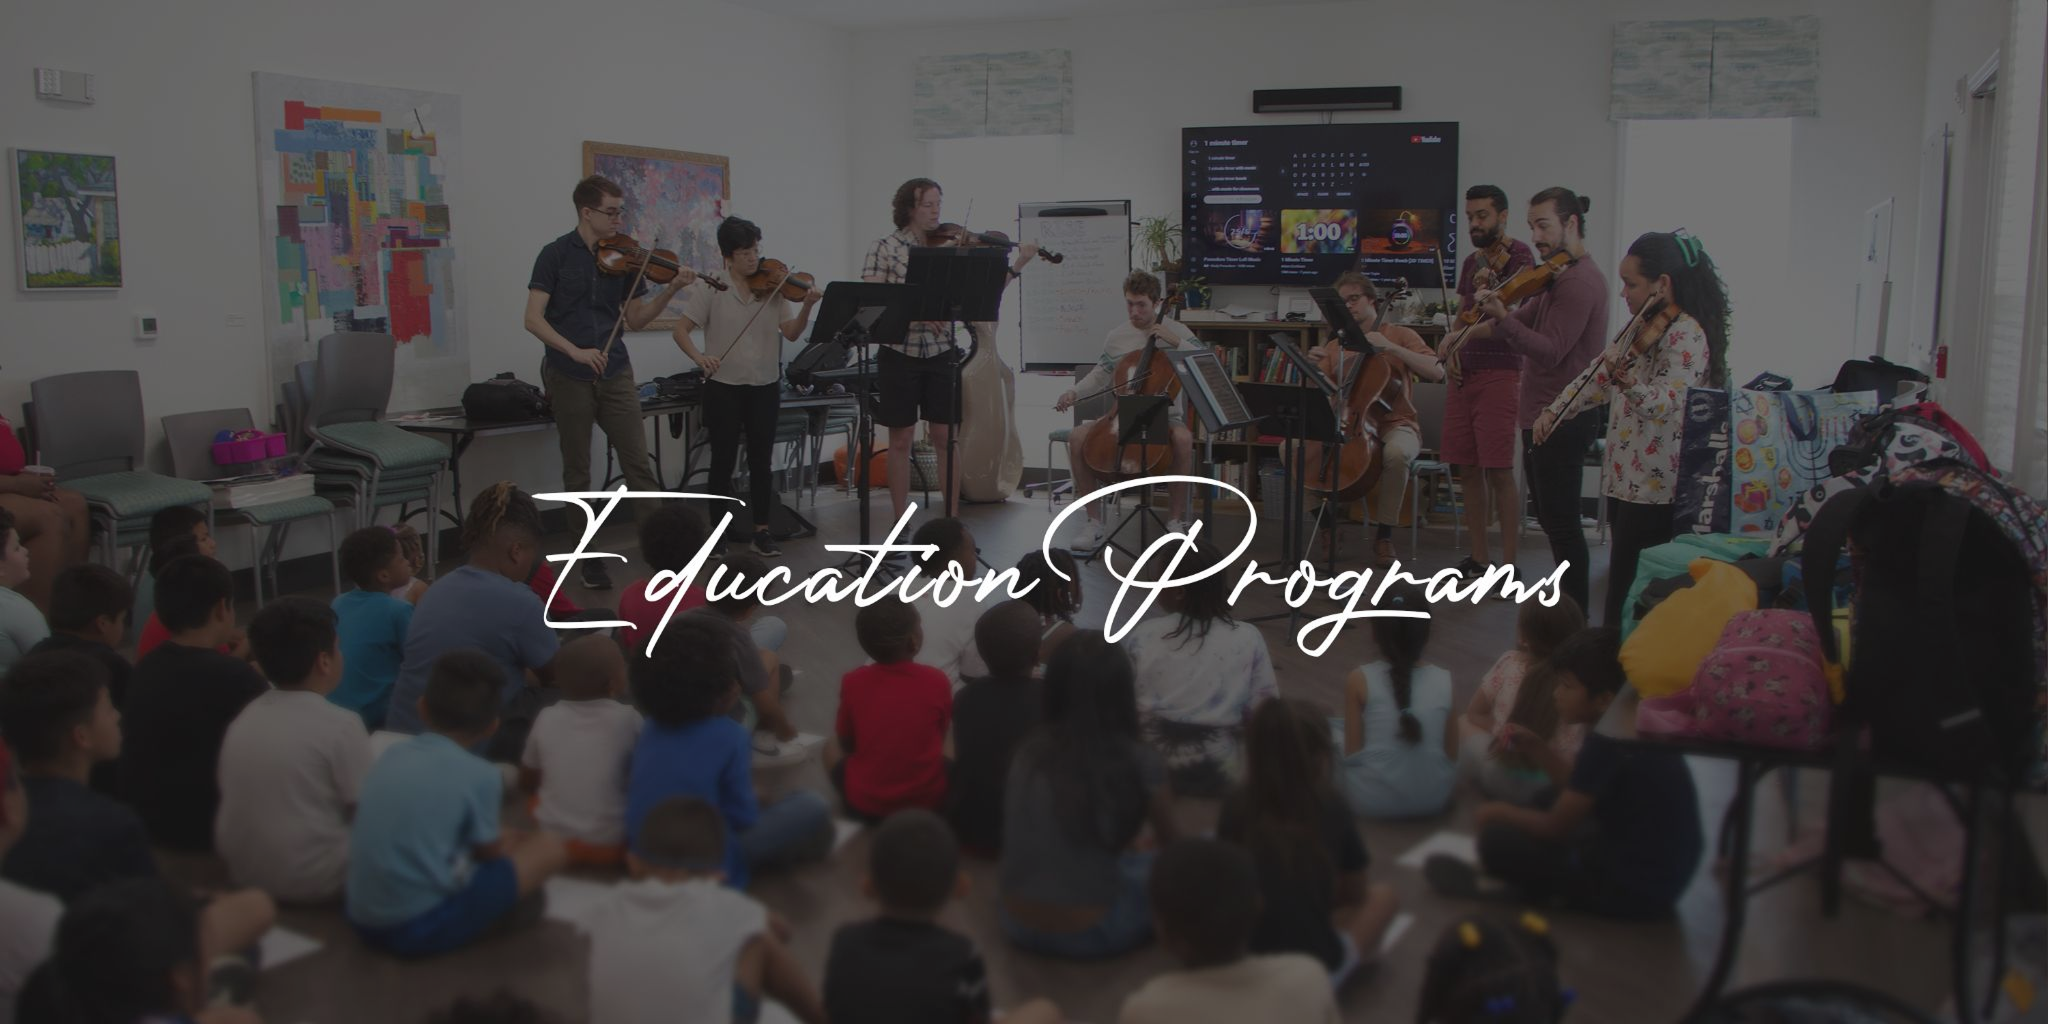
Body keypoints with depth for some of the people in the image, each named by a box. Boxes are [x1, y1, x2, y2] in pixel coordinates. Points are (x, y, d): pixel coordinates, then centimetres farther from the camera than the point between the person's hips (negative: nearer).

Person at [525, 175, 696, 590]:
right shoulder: (556, 255, -4)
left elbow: (635, 320, 6)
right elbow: (534, 319, -9)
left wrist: (671, 289, -8)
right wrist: (575, 351, -22)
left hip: (615, 374, 2)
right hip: (569, 378, -2)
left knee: (639, 464, -2)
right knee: (577, 473, 6)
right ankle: (589, 556, 16)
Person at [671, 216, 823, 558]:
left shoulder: (773, 287, 1)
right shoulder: (710, 287, -5)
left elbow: (791, 333, -3)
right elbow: (681, 330, -5)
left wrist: (806, 308, -20)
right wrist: (699, 357, -22)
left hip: (765, 386, 2)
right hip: (723, 387, -2)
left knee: (762, 460, 6)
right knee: (723, 461, 4)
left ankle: (761, 532, 15)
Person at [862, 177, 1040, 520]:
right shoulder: (885, 247, -2)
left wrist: (1017, 265, -12)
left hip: (941, 353, 2)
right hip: (900, 352, -2)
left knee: (946, 438, 4)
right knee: (900, 440, 6)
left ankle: (953, 520, 12)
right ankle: (900, 523, 15)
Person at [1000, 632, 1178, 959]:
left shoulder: (1026, 753, -1)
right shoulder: (1138, 763, -12)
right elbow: (1171, 842, 10)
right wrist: (1145, 849, 33)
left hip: (1018, 926, 5)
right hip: (1089, 935, -5)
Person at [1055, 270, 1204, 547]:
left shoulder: (1176, 331, 1)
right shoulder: (1116, 336, 9)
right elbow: (1100, 377, 17)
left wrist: (1176, 342, -16)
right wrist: (1074, 392, 0)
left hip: (1164, 414, -3)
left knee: (1183, 439, -37)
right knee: (1077, 438, -22)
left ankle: (1175, 520, -19)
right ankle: (1094, 522, -13)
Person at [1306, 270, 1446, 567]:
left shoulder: (1400, 335, 4)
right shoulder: (1335, 346, 14)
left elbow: (1437, 372, -11)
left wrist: (1391, 347, -18)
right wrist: (1315, 368, -12)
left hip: (1395, 424, -3)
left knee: (1395, 453, -40)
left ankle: (1384, 534, -20)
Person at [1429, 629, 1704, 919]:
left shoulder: (1606, 743, -22)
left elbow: (1556, 828, -15)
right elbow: (1581, 795, 13)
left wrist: (1501, 811, 1)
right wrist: (1535, 750, 6)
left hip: (1635, 890, -10)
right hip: (1656, 874, 10)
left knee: (1497, 840, -14)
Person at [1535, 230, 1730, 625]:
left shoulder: (1686, 335, -15)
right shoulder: (1642, 328, 14)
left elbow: (1663, 404, -24)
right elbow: (1598, 376, 20)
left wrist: (1626, 378, -42)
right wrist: (1554, 411, 9)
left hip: (1655, 490, -10)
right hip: (1628, 480, 10)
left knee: (1629, 596, -10)